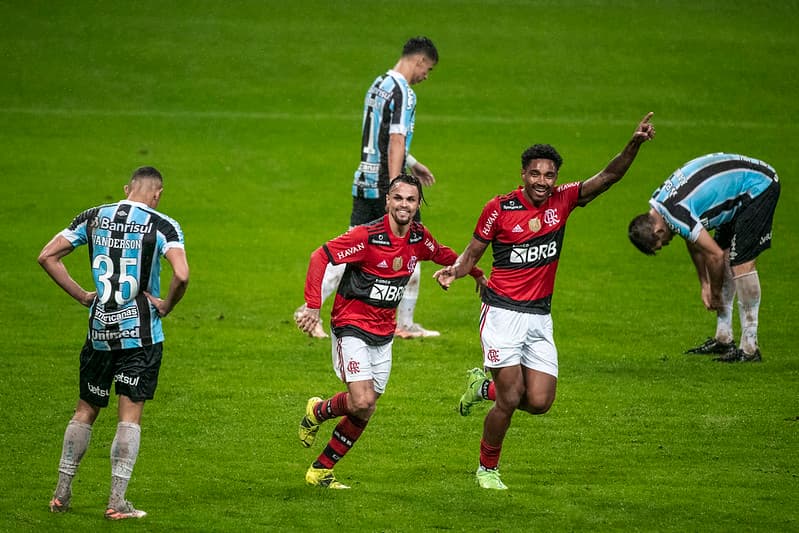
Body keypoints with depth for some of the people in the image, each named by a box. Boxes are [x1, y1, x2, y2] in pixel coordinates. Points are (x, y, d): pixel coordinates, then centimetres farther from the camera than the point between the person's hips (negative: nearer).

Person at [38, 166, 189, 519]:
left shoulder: (93, 218, 4)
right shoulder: (163, 227, -8)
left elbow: (47, 257, 4)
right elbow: (181, 275, -23)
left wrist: (82, 295, 7)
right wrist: (166, 306, -5)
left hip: (99, 332, 3)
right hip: (141, 334, -3)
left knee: (85, 411, 16)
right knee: (130, 415, 1)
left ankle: (61, 494, 19)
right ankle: (117, 502, -2)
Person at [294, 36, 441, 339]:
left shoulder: (378, 85, 15)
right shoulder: (403, 93, -14)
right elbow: (396, 142, -22)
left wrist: (412, 164, 38)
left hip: (364, 183, 8)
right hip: (384, 185, -8)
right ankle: (405, 324, 11)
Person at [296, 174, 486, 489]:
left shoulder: (419, 237, 1)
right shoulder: (367, 236, -19)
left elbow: (443, 254, 24)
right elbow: (321, 256, -20)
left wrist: (477, 274, 33)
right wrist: (313, 305, -28)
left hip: (383, 334, 6)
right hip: (351, 326, -6)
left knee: (363, 415, 6)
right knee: (362, 402, -21)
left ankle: (321, 471, 20)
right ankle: (318, 411, 12)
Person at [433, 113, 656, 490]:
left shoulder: (562, 201, 1)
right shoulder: (499, 208, -7)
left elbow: (608, 177, -6)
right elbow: (474, 251, 3)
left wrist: (634, 145, -21)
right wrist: (455, 271, -18)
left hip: (539, 317, 4)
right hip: (502, 313, -4)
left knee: (540, 402, -2)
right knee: (511, 399, -8)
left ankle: (484, 387, 28)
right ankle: (487, 468, 15)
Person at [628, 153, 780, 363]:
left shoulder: (676, 216, -26)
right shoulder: (659, 201, 5)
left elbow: (714, 255, -18)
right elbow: (694, 243, 18)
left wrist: (714, 293, -2)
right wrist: (705, 285, 17)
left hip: (759, 186, -10)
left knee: (741, 261, -15)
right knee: (726, 256, 11)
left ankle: (750, 348, -13)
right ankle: (723, 338, 17)